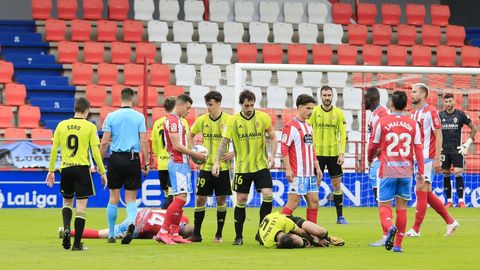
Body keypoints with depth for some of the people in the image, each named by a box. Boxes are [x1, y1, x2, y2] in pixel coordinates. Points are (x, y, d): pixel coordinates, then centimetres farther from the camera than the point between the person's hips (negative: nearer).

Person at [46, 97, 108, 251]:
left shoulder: (62, 125, 4)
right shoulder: (90, 126, -4)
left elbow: (54, 149, 4)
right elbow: (95, 152, -6)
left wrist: (51, 170, 12)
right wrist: (102, 172, 2)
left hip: (65, 169, 3)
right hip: (82, 169, -3)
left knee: (67, 202, 22)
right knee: (81, 208, 2)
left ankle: (66, 228, -3)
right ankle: (77, 243, 0)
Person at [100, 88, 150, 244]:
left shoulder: (111, 116, 1)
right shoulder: (139, 117, 1)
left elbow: (104, 142, -2)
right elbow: (143, 141, -3)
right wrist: (147, 163, 1)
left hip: (116, 158, 0)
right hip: (133, 159, 0)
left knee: (113, 198, 9)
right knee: (131, 197, 6)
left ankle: (111, 235, 14)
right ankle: (131, 221, -24)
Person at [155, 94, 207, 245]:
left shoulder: (178, 120, 19)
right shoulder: (173, 120, -13)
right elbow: (177, 145, -18)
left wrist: (193, 155, 10)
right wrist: (195, 155, -11)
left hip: (182, 163, 11)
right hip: (178, 164, -11)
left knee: (180, 199, 9)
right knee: (180, 198, -15)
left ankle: (174, 234, 11)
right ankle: (163, 232, -16)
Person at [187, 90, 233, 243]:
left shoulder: (229, 120, -6)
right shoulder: (201, 120, 2)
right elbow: (190, 136, 19)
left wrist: (233, 153, -10)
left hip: (223, 166, -2)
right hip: (206, 166, 2)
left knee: (221, 199, 2)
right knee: (200, 198, 0)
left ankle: (219, 234, 11)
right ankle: (196, 234, 7)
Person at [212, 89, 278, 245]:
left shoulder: (263, 117, -2)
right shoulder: (233, 121, -4)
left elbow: (273, 138, 5)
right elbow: (224, 142, -4)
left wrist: (272, 155, -11)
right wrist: (217, 162, -13)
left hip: (261, 165, 1)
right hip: (242, 167, -1)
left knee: (268, 195, -11)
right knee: (241, 200, 2)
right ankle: (238, 236, 13)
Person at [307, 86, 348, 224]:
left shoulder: (339, 113, 2)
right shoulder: (314, 111, 0)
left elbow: (343, 134, 1)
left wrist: (341, 154, -7)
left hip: (334, 153, 1)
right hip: (318, 153, -1)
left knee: (337, 184, 4)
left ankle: (340, 216, 10)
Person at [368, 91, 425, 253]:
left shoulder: (382, 122, -2)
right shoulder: (413, 124, 3)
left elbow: (373, 146, 6)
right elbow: (418, 148, 1)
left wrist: (370, 159, 27)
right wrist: (420, 171, 5)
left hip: (387, 170, -2)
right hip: (406, 171, 2)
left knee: (384, 205, 3)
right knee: (402, 206, 11)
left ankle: (390, 227, -29)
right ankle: (398, 244, 10)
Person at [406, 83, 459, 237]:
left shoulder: (430, 112, -10)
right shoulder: (413, 114, 15)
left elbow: (438, 135, -13)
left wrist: (437, 159, -18)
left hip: (428, 158, -9)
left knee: (420, 190, -10)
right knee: (427, 194, 9)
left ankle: (416, 229, -7)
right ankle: (450, 222, 18)